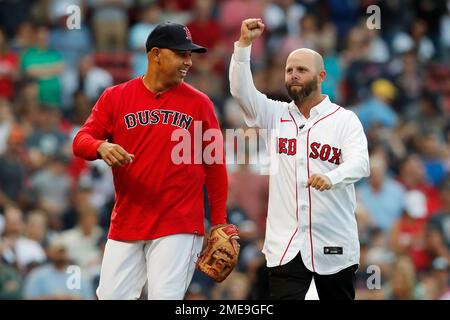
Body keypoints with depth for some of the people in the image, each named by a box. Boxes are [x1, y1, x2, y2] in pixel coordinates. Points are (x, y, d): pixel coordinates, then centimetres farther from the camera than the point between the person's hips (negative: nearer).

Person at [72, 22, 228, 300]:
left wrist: (219, 225, 3)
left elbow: (215, 167, 7)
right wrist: (101, 147, -23)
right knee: (111, 296, 1)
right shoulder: (115, 97, 6)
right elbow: (81, 141, 1)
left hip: (179, 226, -2)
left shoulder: (199, 103, 5)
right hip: (125, 224, 2)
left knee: (166, 297, -11)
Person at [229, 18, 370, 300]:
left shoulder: (345, 120, 0)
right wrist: (244, 44, -14)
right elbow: (241, 91, -3)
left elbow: (360, 163, -15)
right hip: (285, 243, 1)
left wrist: (331, 177, -36)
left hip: (334, 244, -1)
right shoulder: (275, 115, 9)